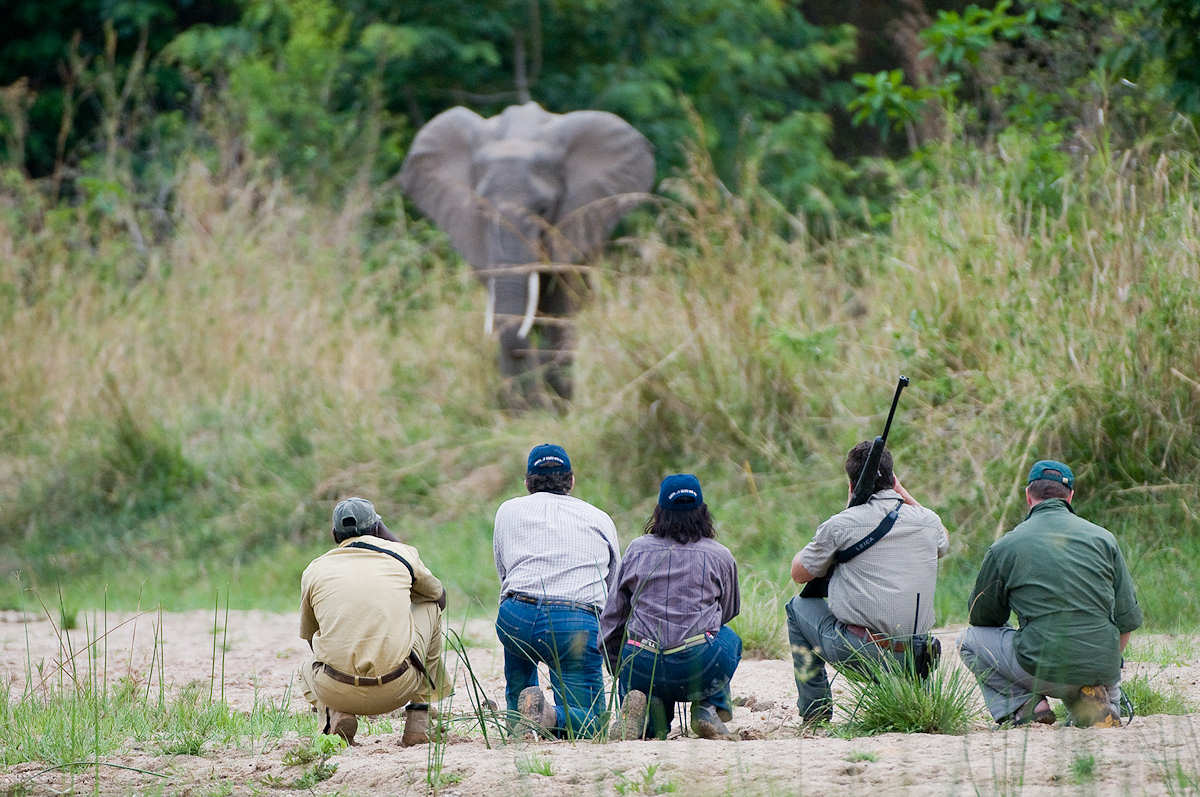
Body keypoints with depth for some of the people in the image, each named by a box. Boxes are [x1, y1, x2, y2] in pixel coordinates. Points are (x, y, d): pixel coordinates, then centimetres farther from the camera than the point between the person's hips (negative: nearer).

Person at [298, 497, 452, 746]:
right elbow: (439, 596, 32)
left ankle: (334, 715, 4)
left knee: (308, 668, 40)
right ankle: (419, 721, 22)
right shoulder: (402, 554, 11)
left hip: (337, 692, 1)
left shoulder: (315, 569, 13)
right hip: (398, 688, -1)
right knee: (430, 606, 27)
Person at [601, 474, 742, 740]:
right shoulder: (720, 556, 9)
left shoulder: (637, 550, 12)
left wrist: (618, 672, 25)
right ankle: (708, 709, 12)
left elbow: (610, 619, 14)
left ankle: (650, 709, -8)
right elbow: (729, 611, 25)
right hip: (700, 665, -1)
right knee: (729, 638, 34)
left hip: (641, 667, 1)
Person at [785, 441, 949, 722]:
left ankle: (815, 709, 22)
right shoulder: (928, 521, 3)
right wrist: (904, 494, 29)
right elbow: (943, 543, 31)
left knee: (799, 606, 24)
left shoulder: (841, 525, -8)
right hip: (909, 658, 5)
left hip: (857, 651, -5)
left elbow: (799, 574, 9)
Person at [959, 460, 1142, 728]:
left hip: (1042, 670, -4)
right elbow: (1128, 619, 9)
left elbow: (981, 617, 13)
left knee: (971, 639, 20)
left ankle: (1023, 705, 0)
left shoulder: (1005, 547, 1)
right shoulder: (1103, 538, 8)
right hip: (1103, 668, 4)